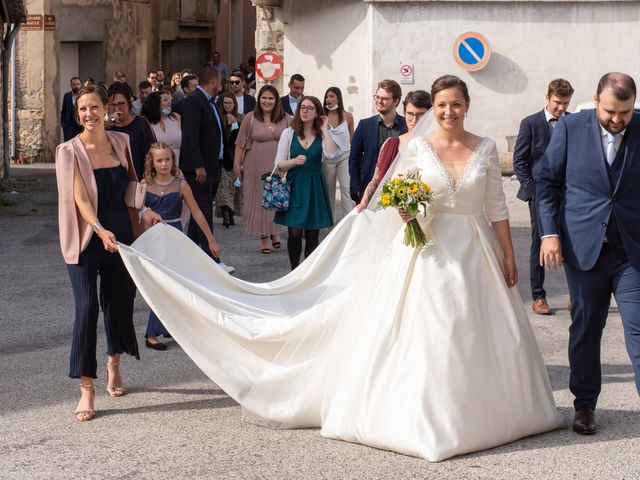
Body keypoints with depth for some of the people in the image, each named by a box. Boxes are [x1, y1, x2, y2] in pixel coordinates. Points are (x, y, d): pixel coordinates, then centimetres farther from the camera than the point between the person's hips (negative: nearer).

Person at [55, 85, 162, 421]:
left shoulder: (120, 142, 5)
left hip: (119, 234, 5)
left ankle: (114, 364, 40)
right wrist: (100, 230, -32)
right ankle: (87, 390, -8)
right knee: (87, 307, -12)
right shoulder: (70, 151, -9)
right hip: (86, 238, -5)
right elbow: (80, 198, -18)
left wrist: (144, 210, 2)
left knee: (119, 300, 14)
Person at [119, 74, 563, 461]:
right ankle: (423, 417, 8)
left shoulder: (486, 148, 3)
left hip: (474, 253, 2)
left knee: (476, 336, 6)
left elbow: (497, 207, 5)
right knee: (423, 336, -2)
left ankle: (481, 412, 21)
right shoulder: (417, 147, 0)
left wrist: (509, 256, 3)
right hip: (426, 253, -2)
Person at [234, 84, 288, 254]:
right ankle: (264, 238, 11)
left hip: (279, 166, 1)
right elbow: (240, 143, 0)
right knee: (259, 200, 3)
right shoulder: (250, 118, -2)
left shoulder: (285, 119, 4)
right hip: (256, 166, -1)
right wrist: (237, 164, -3)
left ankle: (275, 232, 23)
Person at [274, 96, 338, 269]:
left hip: (315, 187, 1)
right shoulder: (289, 133, 3)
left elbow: (332, 154, -17)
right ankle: (294, 271, 10)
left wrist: (325, 130, -10)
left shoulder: (322, 135, 4)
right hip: (294, 186, -1)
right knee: (294, 233, -5)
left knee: (312, 235, 4)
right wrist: (294, 161, -18)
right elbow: (279, 164, 1)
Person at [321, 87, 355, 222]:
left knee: (346, 188, -13)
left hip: (344, 156, -1)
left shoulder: (347, 116, -1)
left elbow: (352, 138, 11)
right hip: (327, 158, 1)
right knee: (329, 190, 9)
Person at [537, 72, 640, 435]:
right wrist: (550, 232, -5)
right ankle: (585, 404, 25)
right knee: (585, 329, 11)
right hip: (583, 248, 1)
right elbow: (548, 180, 2)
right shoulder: (571, 128, -3)